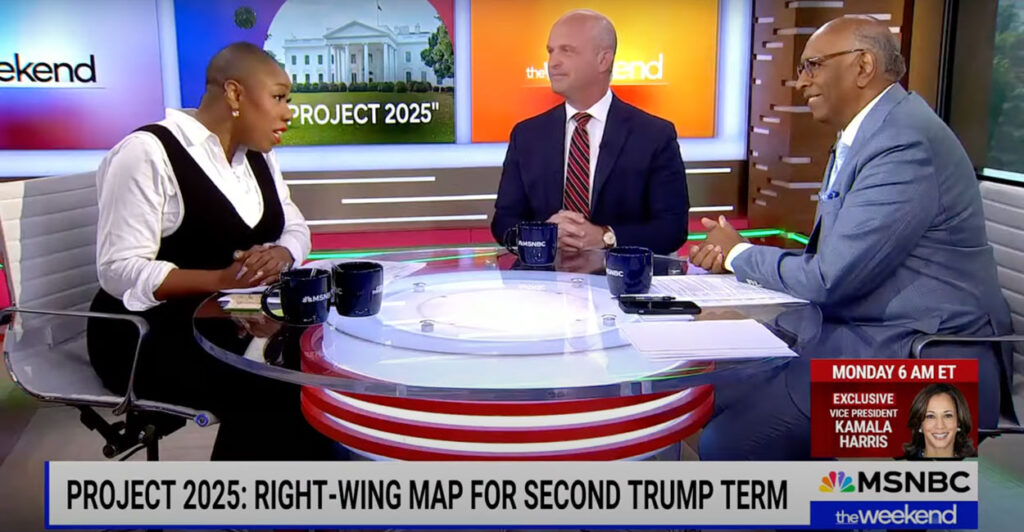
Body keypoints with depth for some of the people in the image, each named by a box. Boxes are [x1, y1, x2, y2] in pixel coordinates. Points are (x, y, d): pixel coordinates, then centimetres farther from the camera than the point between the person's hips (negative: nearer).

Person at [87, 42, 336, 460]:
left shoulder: (256, 154, 12)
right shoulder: (147, 153, -15)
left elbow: (295, 228, 13)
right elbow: (120, 271, -19)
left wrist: (280, 255, -12)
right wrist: (221, 279, -30)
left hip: (237, 324, 8)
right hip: (152, 334, -7)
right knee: (270, 394, -32)